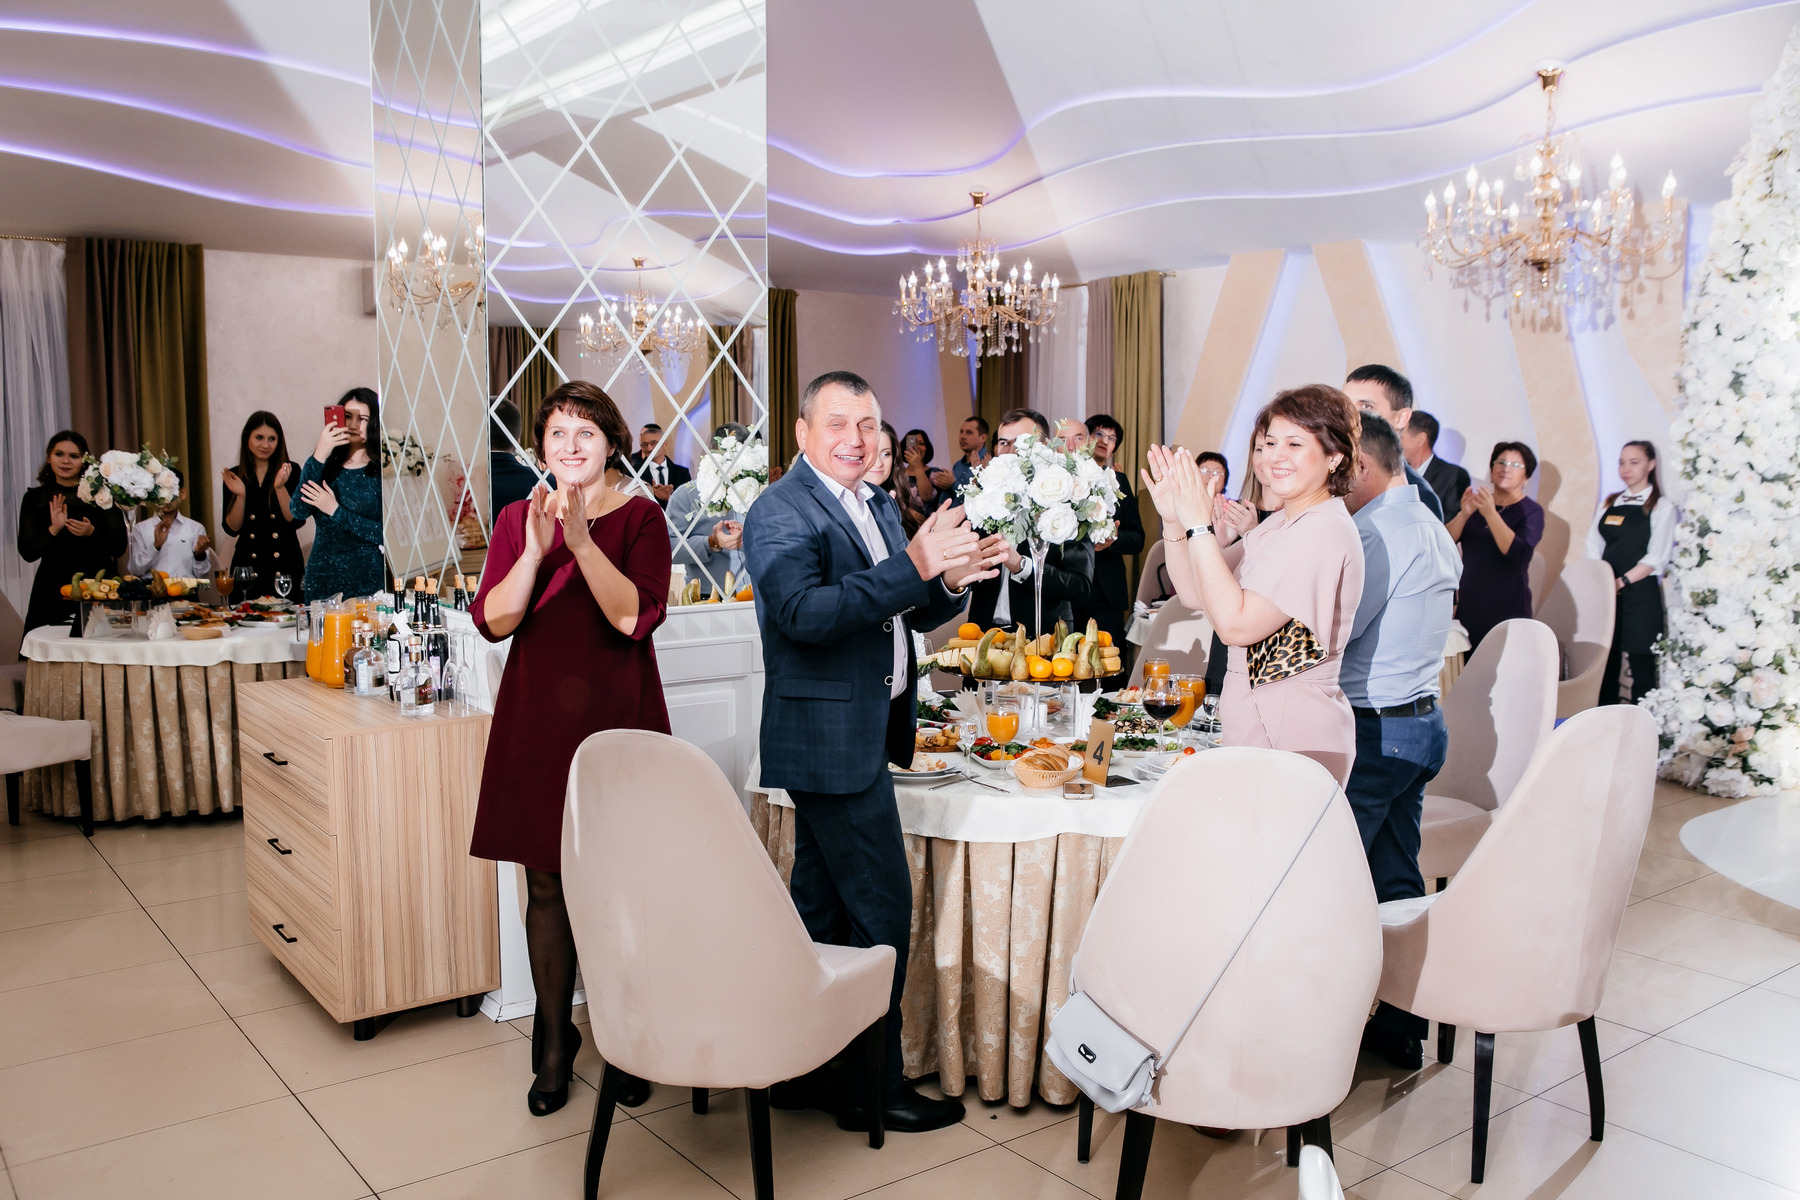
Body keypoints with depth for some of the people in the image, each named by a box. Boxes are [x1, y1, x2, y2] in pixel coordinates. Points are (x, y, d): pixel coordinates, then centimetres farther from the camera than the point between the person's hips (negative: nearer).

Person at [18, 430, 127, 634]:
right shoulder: (34, 498, 8)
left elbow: (119, 547, 0)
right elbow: (27, 553, 1)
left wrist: (91, 533, -18)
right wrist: (54, 530, -15)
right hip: (53, 592, 1)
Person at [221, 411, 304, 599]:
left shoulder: (290, 471, 1)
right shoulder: (234, 476, 7)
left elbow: (297, 520, -8)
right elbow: (232, 529, 2)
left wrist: (280, 487, -18)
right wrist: (240, 496, -11)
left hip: (285, 567, -1)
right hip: (247, 567, 2)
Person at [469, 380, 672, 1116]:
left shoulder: (639, 517, 0)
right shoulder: (516, 520, 8)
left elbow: (635, 617, -14)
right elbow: (493, 620, -4)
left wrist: (582, 541, -22)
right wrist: (535, 550, -17)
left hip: (618, 721, -2)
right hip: (538, 723, 2)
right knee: (547, 886, 7)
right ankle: (554, 1046, 23)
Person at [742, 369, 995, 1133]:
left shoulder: (879, 506, 15)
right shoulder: (781, 512, -12)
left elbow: (903, 616, 17)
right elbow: (804, 614, -27)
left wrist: (949, 582, -5)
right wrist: (913, 565, -30)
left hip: (863, 734, 9)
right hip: (829, 736, -9)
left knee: (821, 909, 16)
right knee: (881, 909, -4)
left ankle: (804, 1071, 28)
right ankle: (871, 1085, 11)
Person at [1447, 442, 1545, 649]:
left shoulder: (1531, 511, 1)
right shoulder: (1476, 502, 11)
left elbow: (1517, 551, -17)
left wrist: (1491, 514, -26)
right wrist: (1464, 513, -19)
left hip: (1507, 610, -3)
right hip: (1469, 606, 3)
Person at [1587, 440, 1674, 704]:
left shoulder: (1661, 507, 2)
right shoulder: (1609, 504, 16)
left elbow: (1656, 558, -8)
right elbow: (1593, 546, 10)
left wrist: (1622, 581, -17)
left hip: (1640, 594, -4)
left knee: (1641, 663, -4)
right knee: (1606, 662, 5)